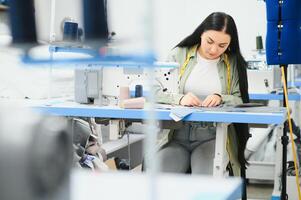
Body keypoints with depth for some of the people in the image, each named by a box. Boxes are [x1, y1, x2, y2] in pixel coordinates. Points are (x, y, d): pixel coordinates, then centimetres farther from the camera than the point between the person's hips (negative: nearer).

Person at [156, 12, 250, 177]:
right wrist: (179, 99, -19)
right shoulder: (179, 54, 6)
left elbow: (240, 101, 5)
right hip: (176, 134, 0)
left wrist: (221, 99, -16)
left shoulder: (233, 63, 9)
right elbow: (156, 92, -1)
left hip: (213, 137, 0)